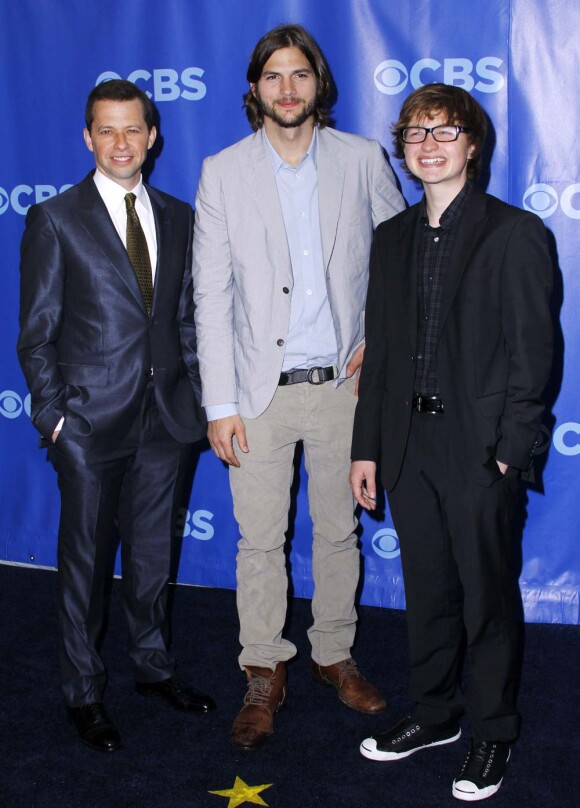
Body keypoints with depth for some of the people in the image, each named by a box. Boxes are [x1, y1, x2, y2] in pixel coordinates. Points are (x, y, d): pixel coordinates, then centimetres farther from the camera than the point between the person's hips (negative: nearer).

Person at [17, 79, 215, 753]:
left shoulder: (177, 217, 9)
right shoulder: (55, 219, -4)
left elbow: (187, 318, 12)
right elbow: (36, 332, -4)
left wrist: (196, 395, 5)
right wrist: (52, 415, -9)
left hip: (167, 417, 4)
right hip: (92, 419, -4)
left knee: (154, 552, 16)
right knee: (86, 559, 8)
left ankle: (153, 664, 35)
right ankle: (83, 692, 23)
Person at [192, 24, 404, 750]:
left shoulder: (361, 159, 1)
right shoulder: (223, 172, -2)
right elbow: (211, 295, -4)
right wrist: (220, 405, -8)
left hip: (342, 383, 1)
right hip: (262, 389, -1)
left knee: (339, 531, 12)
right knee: (260, 541, 5)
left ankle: (334, 654, 31)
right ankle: (264, 674, 21)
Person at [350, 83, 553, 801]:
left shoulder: (515, 234, -6)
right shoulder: (392, 238, 10)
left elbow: (532, 352, -9)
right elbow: (380, 349, 11)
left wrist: (509, 452, -14)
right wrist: (367, 446, 8)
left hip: (480, 450, -5)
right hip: (408, 447, 5)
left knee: (488, 598, 8)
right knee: (427, 592, 17)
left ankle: (492, 732, 26)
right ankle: (434, 714, 34)